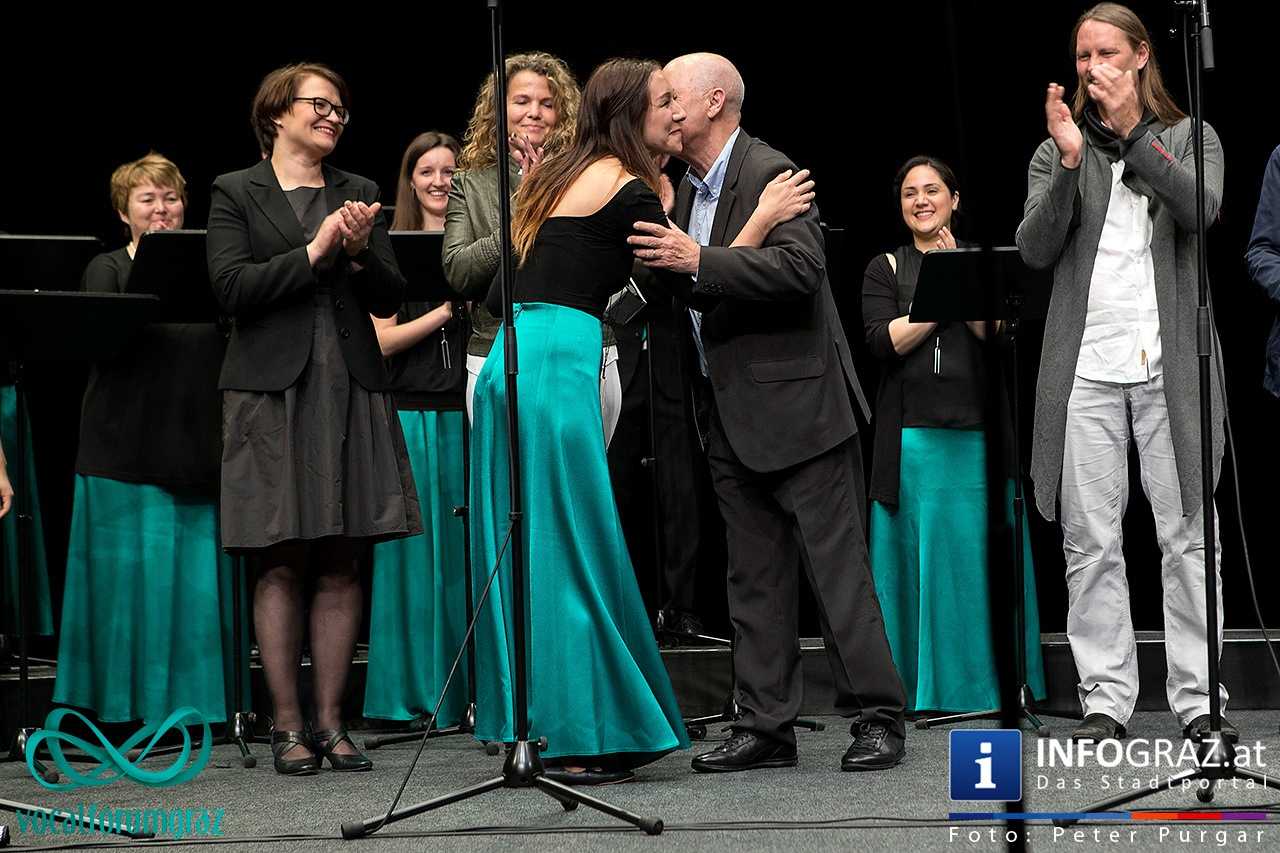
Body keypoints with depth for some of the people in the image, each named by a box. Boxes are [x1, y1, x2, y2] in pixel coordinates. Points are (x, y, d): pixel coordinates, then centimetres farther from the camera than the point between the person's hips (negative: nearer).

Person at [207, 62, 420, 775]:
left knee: (342, 565, 2)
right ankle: (287, 724, 3)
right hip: (274, 390, -3)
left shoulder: (359, 195, 15)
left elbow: (391, 298, 9)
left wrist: (359, 252, -10)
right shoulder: (236, 193, 5)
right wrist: (314, 252, -12)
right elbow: (231, 287, -8)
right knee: (282, 565, -2)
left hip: (351, 393, 3)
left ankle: (331, 721, 7)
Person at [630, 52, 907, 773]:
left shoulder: (772, 173, -11)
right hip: (733, 416, 9)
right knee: (755, 576, 9)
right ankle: (767, 726, 14)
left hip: (797, 403, -9)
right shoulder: (689, 190, 16)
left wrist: (699, 262, -29)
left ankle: (879, 718, 1)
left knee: (837, 564, -5)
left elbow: (801, 268, -25)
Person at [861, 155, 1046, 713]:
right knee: (921, 558, -1)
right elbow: (883, 343, -5)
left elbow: (999, 332, -3)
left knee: (986, 556, -1)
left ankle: (994, 684, 8)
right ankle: (929, 690, 6)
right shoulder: (885, 270, 10)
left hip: (980, 436, 1)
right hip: (913, 440, -1)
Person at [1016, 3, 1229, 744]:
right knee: (1090, 542, 1)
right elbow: (1036, 250, -1)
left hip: (1170, 366, -1)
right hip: (1087, 369, 2)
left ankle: (1200, 698, 2)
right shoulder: (1057, 150, 13)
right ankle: (1105, 699, 6)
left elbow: (1202, 209, -11)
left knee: (1188, 536, -2)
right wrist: (1071, 161, -14)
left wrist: (1133, 133, -17)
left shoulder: (1190, 137, 10)